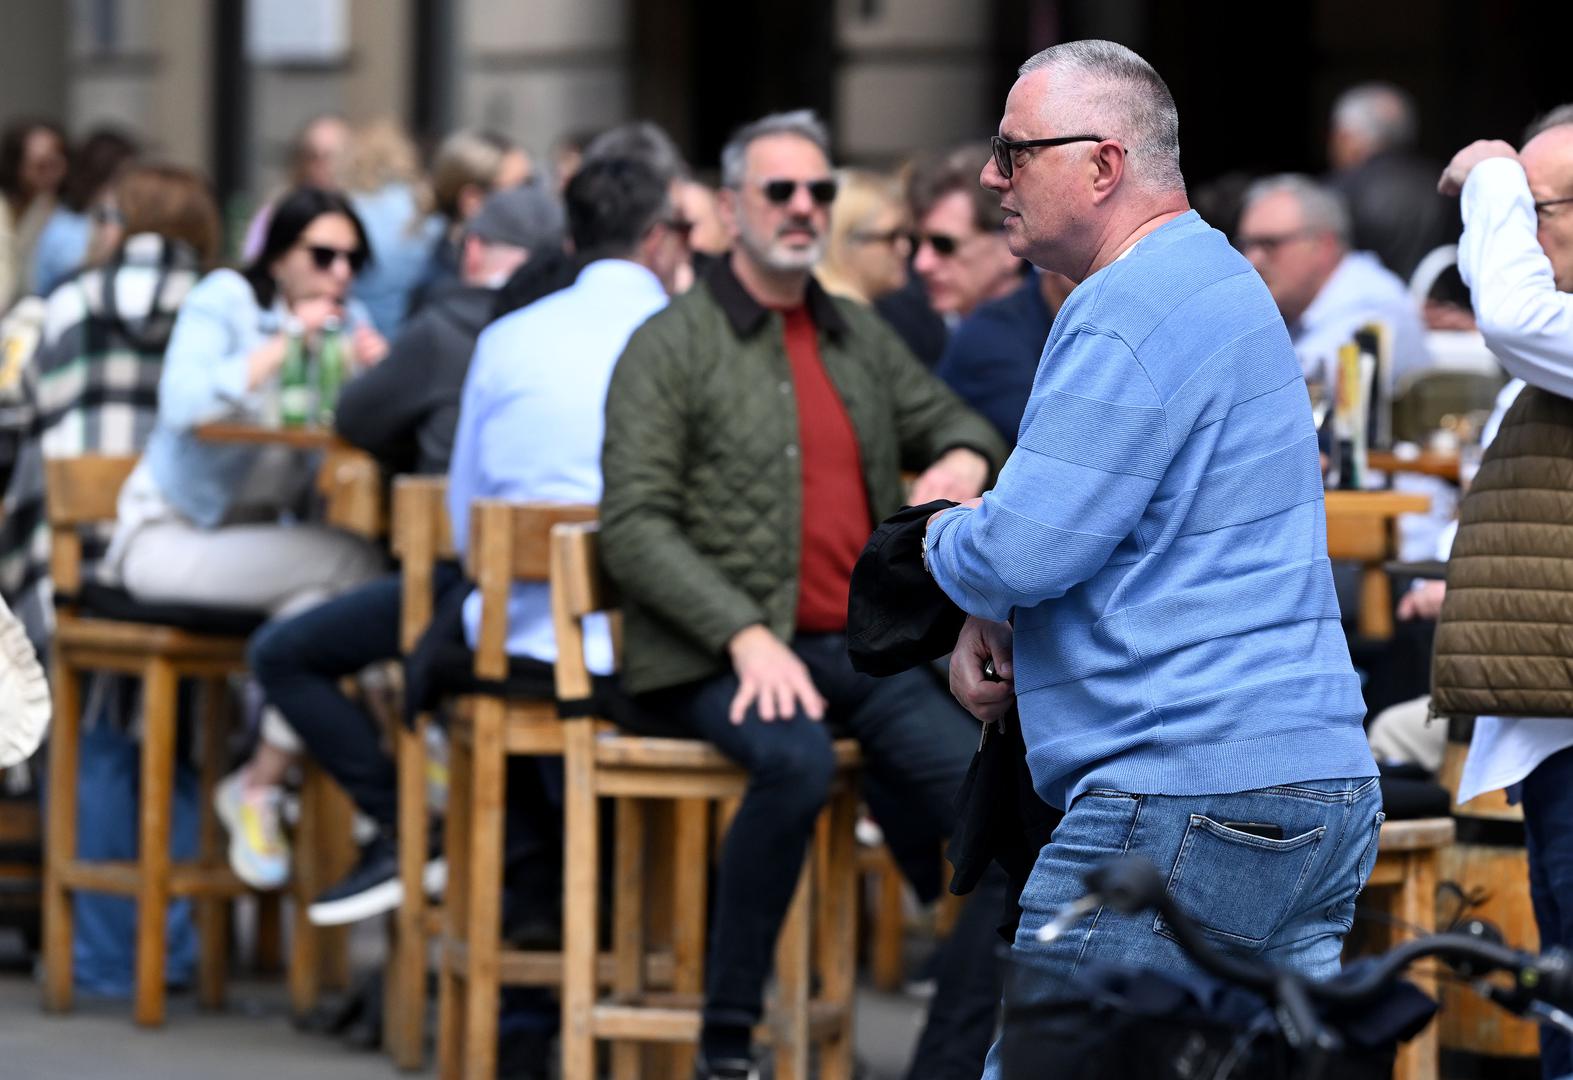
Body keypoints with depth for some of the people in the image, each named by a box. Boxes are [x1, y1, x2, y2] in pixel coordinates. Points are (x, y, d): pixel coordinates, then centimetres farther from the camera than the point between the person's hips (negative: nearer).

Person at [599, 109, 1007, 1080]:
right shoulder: (671, 346, 0)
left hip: (863, 645, 6)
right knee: (797, 761, -37)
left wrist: (964, 460, 3)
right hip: (718, 655, -6)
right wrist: (747, 636, -21)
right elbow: (634, 527, -8)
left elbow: (952, 419, 31)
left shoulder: (859, 336, 19)